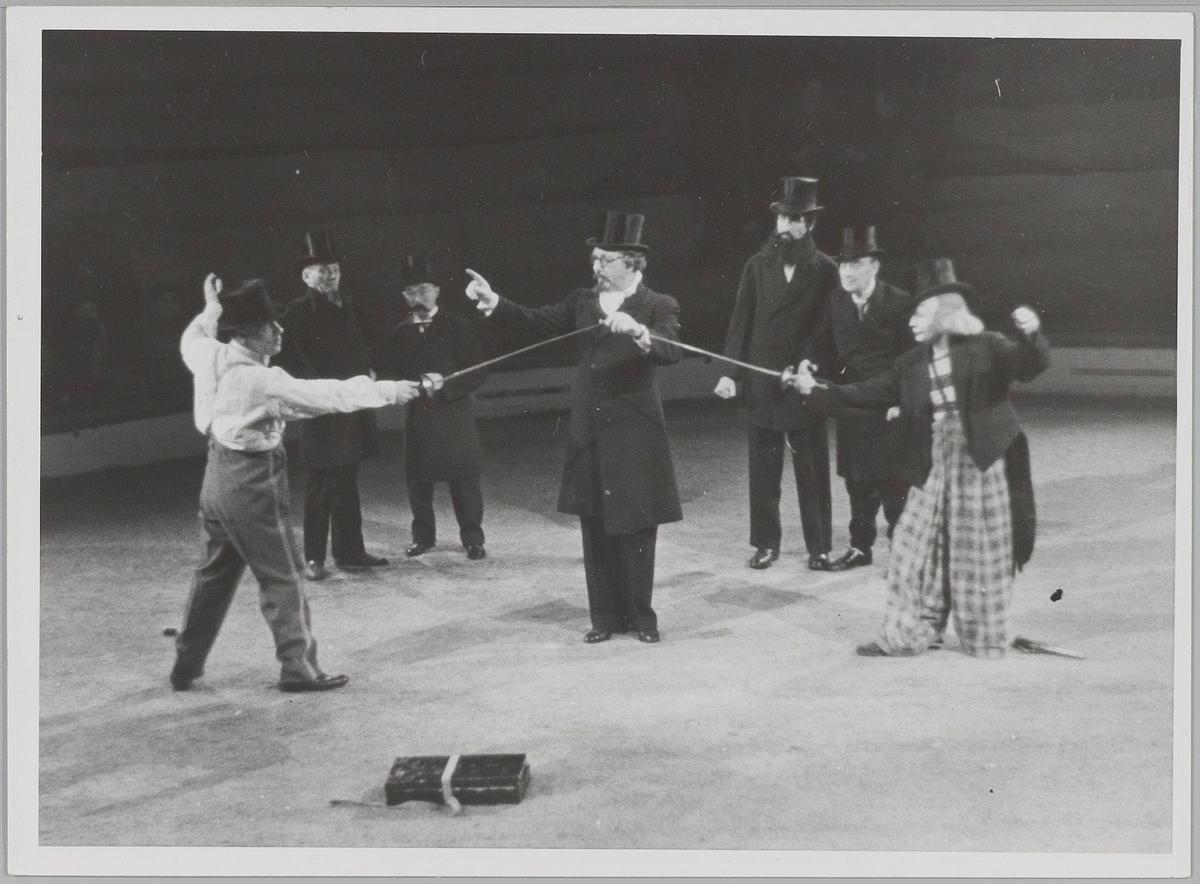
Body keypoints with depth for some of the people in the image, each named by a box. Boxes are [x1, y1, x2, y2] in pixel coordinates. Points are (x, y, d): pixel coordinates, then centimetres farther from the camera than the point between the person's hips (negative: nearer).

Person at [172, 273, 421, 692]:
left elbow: (191, 339, 21)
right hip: (253, 485, -8)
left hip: (217, 480, 8)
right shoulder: (262, 381, -24)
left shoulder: (210, 358, -5)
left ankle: (186, 665, 25)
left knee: (214, 574, 18)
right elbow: (327, 395, -21)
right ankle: (297, 666, 7)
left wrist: (212, 310, 26)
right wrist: (385, 390, -14)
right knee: (282, 578, 3)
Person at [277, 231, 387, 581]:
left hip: (352, 408, 7)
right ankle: (314, 559, 7)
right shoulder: (299, 312, -10)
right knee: (321, 487, -1)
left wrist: (366, 376, 9)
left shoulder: (348, 306, 11)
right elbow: (289, 361, -13)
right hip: (321, 412, -7)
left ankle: (350, 552, 22)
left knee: (346, 484, 14)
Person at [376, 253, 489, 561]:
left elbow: (477, 374, -3)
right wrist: (413, 387, -12)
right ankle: (423, 536, 19)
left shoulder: (458, 328, 0)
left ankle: (473, 538, 7)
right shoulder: (399, 334, 10)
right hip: (416, 418, 3)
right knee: (418, 478, 5)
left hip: (454, 417, -3)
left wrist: (444, 384, -17)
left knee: (463, 478, -2)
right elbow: (387, 373, 8)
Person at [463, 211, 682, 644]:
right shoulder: (583, 301, 9)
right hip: (589, 434, 4)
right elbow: (539, 321, 0)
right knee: (595, 531, 9)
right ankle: (605, 616, 18)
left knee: (635, 530, 3)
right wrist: (494, 301, -12)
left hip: (635, 436, -4)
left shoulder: (659, 307, -6)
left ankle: (640, 615, 16)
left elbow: (670, 351, -21)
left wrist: (637, 331, -39)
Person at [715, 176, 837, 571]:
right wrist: (730, 372, -3)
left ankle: (819, 546, 8)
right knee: (763, 469, 7)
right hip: (760, 385, 2)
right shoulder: (757, 266, 6)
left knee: (812, 468, 2)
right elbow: (740, 321, 5)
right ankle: (766, 543, 15)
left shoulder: (825, 270, 0)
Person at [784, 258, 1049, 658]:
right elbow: (870, 393, 10)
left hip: (982, 463, -5)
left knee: (980, 555, 3)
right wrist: (816, 390, 4)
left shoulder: (987, 347, -5)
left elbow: (1030, 367, -17)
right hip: (933, 467, 5)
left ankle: (985, 639, 16)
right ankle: (907, 635, 15)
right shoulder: (912, 363, 10)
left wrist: (1031, 336, -38)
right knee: (915, 550, 5)